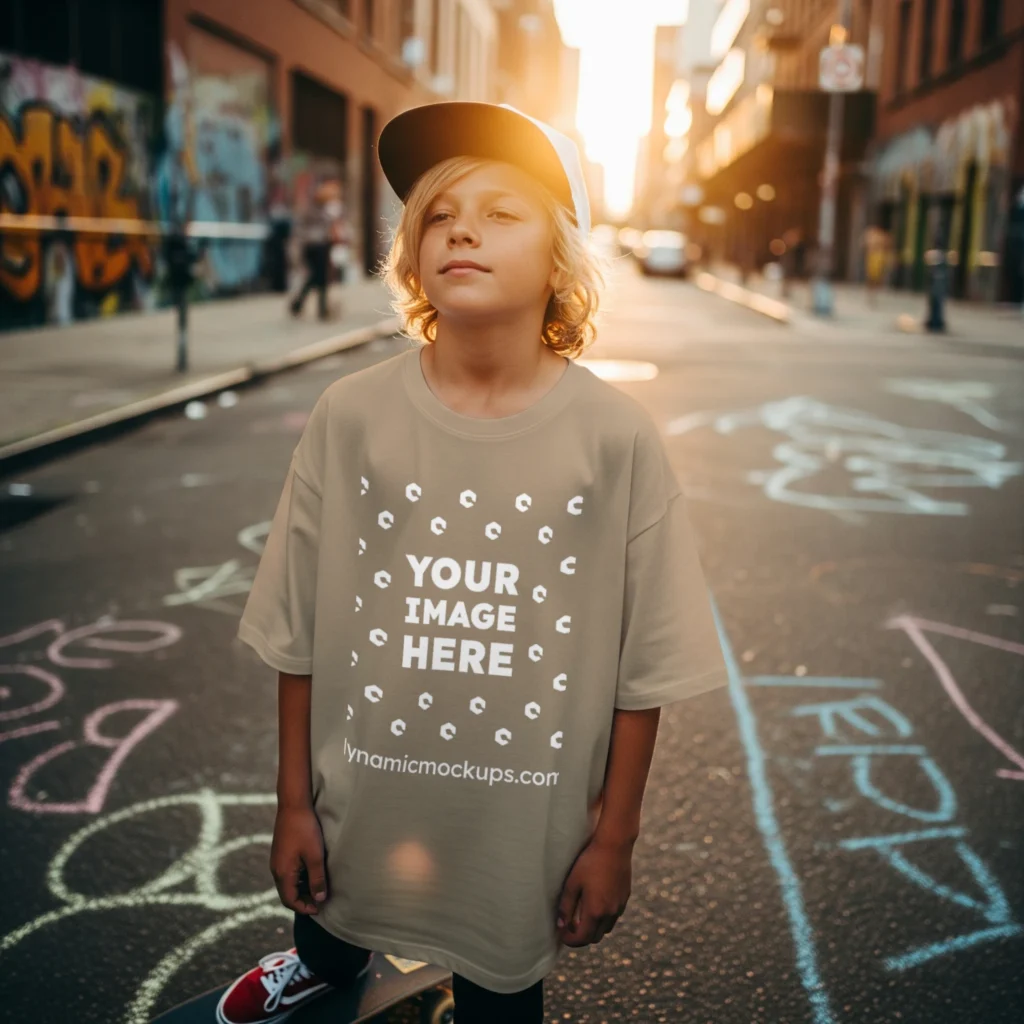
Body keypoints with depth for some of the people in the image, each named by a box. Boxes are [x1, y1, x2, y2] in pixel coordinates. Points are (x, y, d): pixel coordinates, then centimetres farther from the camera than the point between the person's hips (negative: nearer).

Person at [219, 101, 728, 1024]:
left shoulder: (616, 436, -15)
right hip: (359, 818, 2)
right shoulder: (350, 417, -11)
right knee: (332, 935, 30)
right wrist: (295, 804, 3)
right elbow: (300, 637, -3)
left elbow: (643, 669, -8)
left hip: (523, 835, -2)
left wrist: (613, 840, -2)